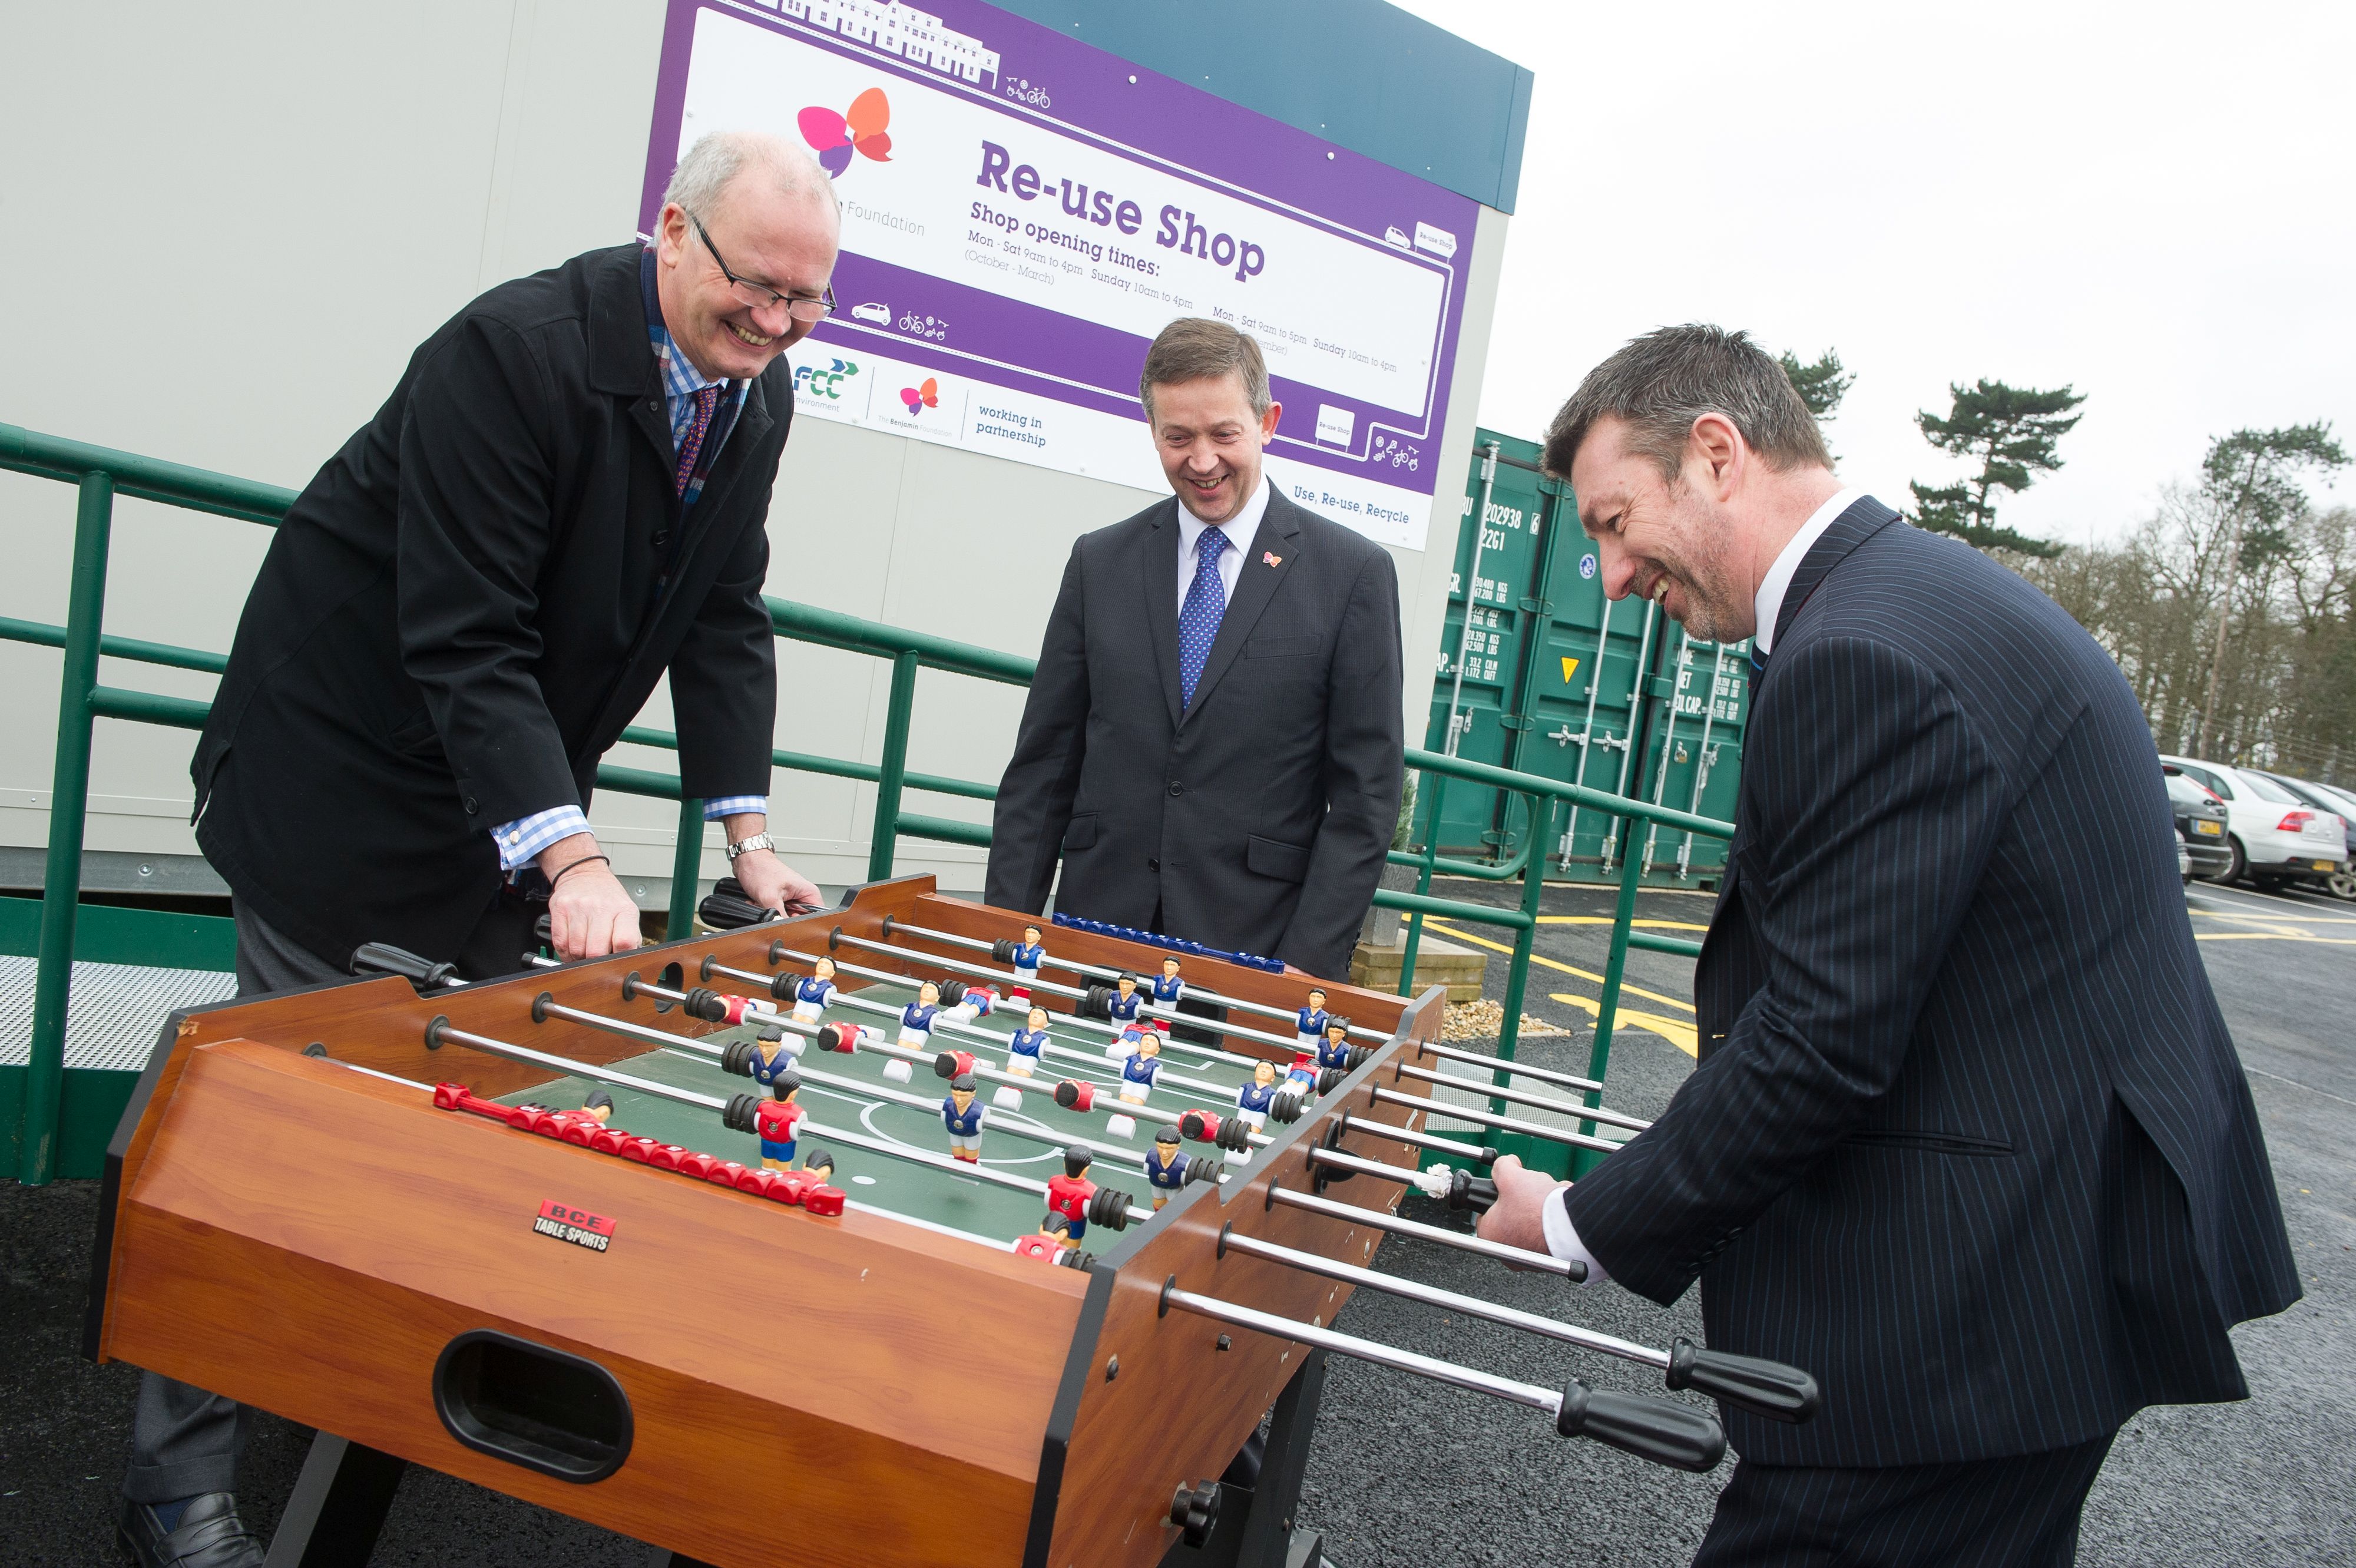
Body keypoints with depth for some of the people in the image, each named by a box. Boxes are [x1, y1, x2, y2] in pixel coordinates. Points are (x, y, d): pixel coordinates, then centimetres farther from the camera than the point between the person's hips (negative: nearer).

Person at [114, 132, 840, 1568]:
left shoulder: (759, 391, -1)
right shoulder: (519, 349, -25)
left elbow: (725, 617, 3)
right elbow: (464, 642, -29)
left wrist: (749, 833, -4)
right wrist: (573, 862, -36)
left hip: (512, 790, 7)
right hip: (352, 781, -7)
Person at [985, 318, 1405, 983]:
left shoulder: (1355, 572, -1)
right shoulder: (1099, 561, 8)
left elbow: (1366, 797, -3)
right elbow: (1042, 767, 8)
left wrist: (1307, 968, -11)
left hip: (1252, 953, -2)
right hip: (1095, 933, 3)